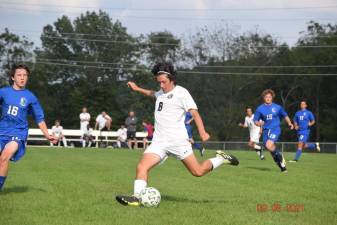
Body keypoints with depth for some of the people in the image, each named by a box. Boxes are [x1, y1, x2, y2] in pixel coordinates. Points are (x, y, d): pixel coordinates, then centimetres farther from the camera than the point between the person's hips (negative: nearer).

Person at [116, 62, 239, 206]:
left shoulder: (181, 92, -5)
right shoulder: (161, 93, 17)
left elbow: (194, 113, -12)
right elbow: (151, 94, 43)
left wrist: (202, 132, -25)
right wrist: (137, 89, 44)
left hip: (178, 140, -6)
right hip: (159, 141, 6)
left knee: (198, 172, -3)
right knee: (142, 167, -15)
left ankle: (220, 158, 20)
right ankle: (136, 198, -18)